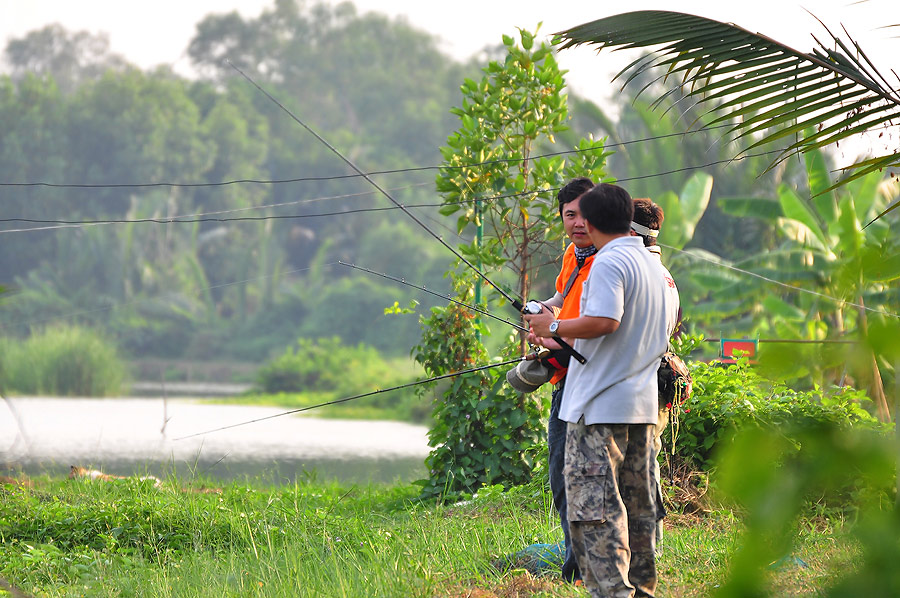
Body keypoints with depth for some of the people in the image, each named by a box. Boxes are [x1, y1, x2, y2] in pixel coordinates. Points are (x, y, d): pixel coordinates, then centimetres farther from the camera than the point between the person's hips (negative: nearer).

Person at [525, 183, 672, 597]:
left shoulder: (609, 263, -12)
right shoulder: (652, 263, 16)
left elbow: (604, 321, -26)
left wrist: (555, 327, -10)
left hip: (600, 406, -9)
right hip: (643, 404, 9)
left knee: (593, 501, -9)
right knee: (638, 501, 12)